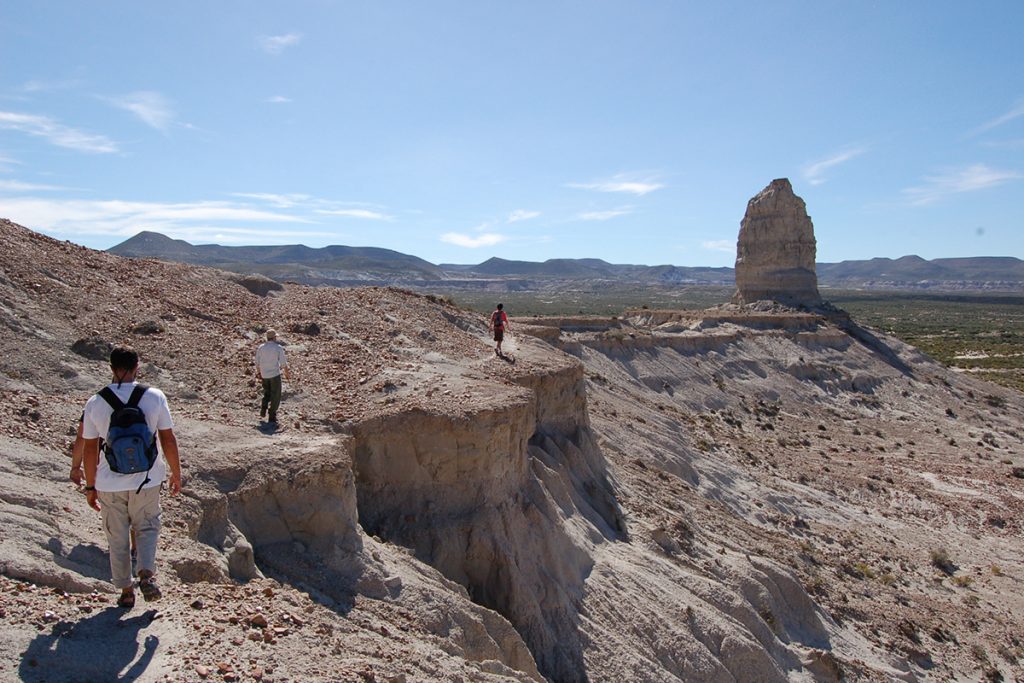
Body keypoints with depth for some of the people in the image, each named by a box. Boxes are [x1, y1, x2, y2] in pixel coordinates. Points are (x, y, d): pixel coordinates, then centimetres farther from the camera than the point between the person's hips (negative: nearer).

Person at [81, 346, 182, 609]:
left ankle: (126, 591, 23)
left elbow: (89, 449, -2)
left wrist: (90, 486, 9)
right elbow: (168, 440, -6)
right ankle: (147, 574, -1)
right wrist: (176, 474, 6)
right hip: (146, 480, -1)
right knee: (147, 527, 19)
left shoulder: (95, 403, -6)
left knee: (117, 537, 16)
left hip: (109, 484, 1)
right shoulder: (154, 397, -10)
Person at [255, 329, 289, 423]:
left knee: (267, 392, 27)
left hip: (264, 374, 4)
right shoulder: (278, 348, -10)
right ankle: (272, 418, 5)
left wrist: (258, 373, 21)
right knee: (275, 397, 6)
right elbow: (284, 363, -10)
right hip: (275, 374, -4)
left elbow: (257, 363, 6)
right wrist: (286, 373, 5)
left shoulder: (261, 347, 0)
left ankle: (263, 410, 13)